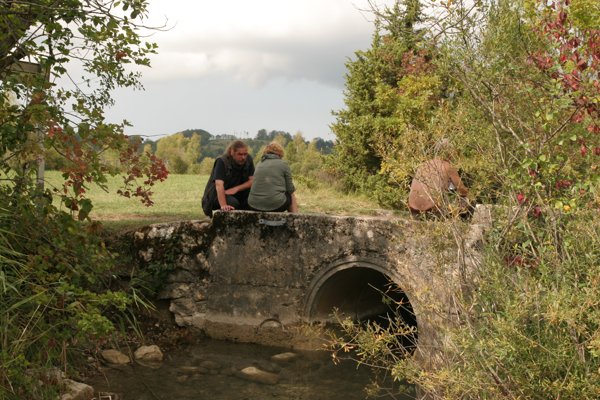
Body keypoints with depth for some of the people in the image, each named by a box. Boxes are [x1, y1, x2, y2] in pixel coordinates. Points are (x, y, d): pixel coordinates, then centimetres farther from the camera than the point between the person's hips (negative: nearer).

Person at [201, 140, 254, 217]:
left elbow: (252, 181, -9)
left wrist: (236, 188, -26)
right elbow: (219, 184, -35)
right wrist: (223, 206, -50)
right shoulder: (222, 162, -22)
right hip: (216, 195, -5)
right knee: (232, 202, -36)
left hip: (235, 195, 5)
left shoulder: (248, 160, -7)